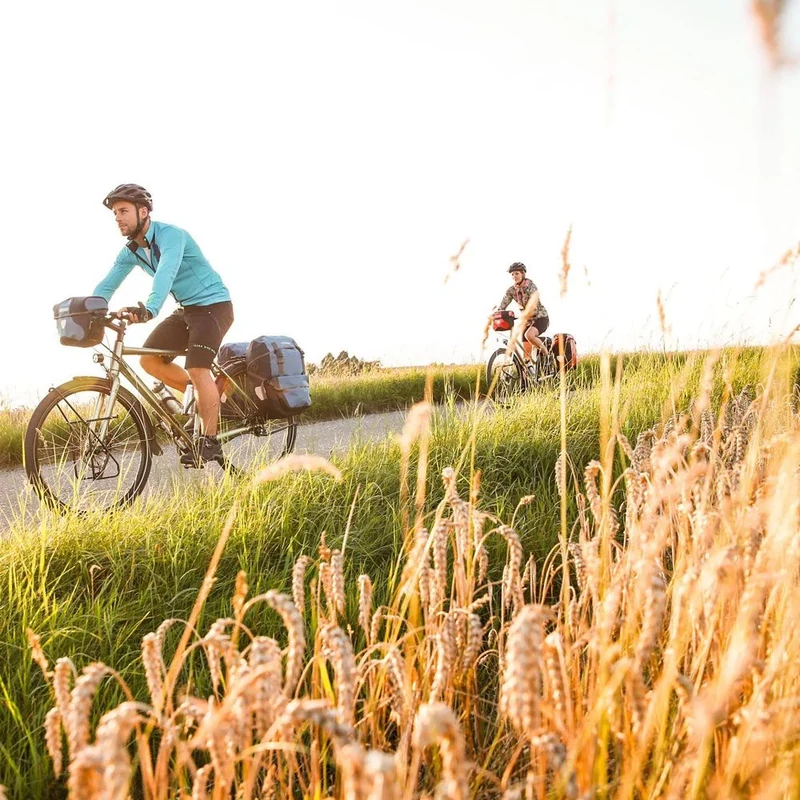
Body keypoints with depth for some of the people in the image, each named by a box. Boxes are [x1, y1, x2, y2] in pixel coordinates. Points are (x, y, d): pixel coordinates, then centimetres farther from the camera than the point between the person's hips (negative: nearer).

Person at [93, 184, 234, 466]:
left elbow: (166, 273, -40)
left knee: (197, 368, -21)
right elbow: (106, 286, -1)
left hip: (213, 304, -8)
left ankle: (210, 443, -12)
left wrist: (149, 309, -56)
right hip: (186, 309, 8)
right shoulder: (130, 252, 3)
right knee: (149, 359, -2)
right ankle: (202, 396, 15)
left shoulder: (170, 235, -22)